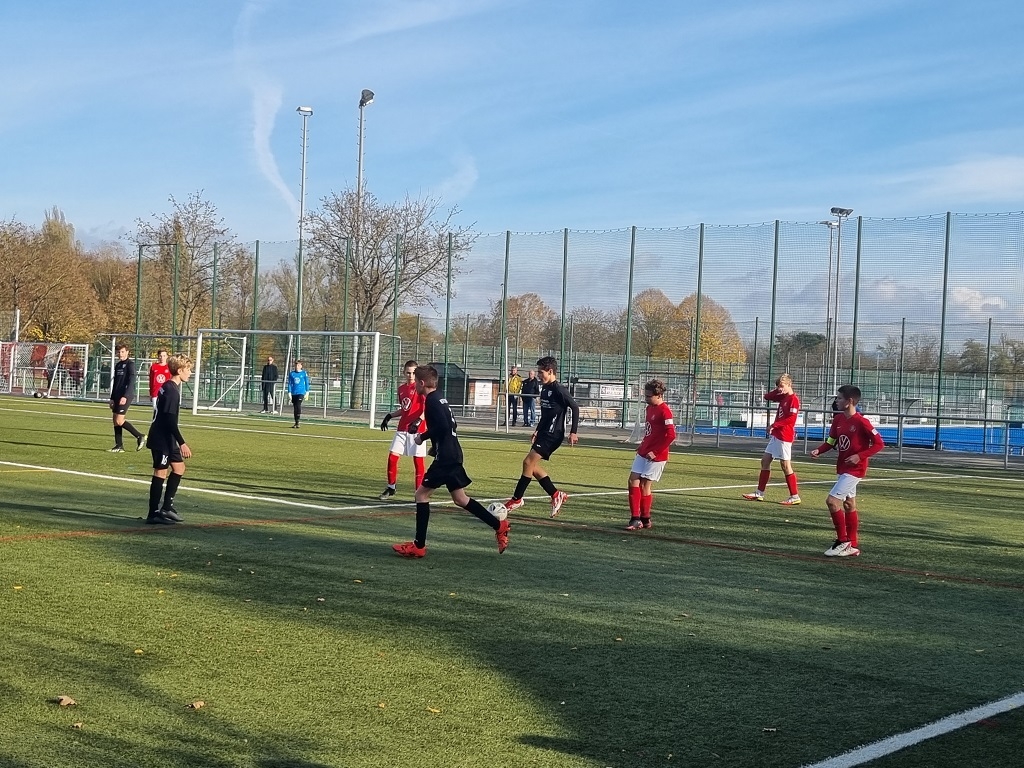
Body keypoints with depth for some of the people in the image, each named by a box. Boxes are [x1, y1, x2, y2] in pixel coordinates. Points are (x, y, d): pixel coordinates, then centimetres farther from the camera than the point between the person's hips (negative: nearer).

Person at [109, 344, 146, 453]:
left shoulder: (130, 364, -9)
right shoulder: (118, 365, 16)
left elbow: (131, 381, -17)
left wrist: (125, 396, -24)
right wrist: (112, 398, 19)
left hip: (126, 396, -8)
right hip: (117, 396, 8)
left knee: (119, 421, -13)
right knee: (115, 421, 6)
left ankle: (140, 436, -1)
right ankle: (119, 446, 10)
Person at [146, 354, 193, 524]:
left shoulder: (169, 387, 12)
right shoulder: (171, 391, -19)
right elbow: (170, 420, -24)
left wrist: (178, 442, 25)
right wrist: (182, 443, -23)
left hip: (167, 438, 10)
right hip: (161, 438, -10)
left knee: (179, 468, 14)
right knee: (161, 472, -4)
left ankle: (167, 507, 18)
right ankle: (154, 514, 2)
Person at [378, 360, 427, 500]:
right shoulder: (401, 389, 14)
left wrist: (418, 421, -30)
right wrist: (389, 416, 13)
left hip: (417, 429, -6)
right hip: (402, 428, 6)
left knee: (418, 460, -3)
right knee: (392, 456, 3)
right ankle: (391, 488, 16)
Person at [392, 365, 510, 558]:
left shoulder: (432, 400, -13)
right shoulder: (439, 398, 17)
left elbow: (443, 427, -25)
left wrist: (423, 437, -12)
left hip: (445, 457, -10)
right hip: (453, 454, 10)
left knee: (422, 494, -4)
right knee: (460, 498, 14)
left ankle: (419, 546, -3)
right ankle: (499, 526, 13)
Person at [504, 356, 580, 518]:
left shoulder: (559, 390, -14)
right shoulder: (544, 389, 13)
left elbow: (575, 407, -15)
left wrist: (573, 432, -18)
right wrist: (537, 431, 23)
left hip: (553, 435, -10)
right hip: (544, 433, 10)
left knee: (528, 462, -13)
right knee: (533, 466, 7)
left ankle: (517, 499, -6)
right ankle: (556, 495, 16)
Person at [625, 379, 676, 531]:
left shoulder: (664, 411, -16)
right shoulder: (650, 408, 11)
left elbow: (671, 436, -21)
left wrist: (655, 451, -18)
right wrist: (642, 445, 11)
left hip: (656, 456, -9)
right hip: (643, 453, 9)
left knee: (645, 485, -4)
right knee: (633, 480, 3)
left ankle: (645, 520, 6)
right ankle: (636, 518, 8)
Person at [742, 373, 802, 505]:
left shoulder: (793, 399, -14)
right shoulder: (783, 397, 13)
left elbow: (791, 419, -21)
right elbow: (767, 396, 21)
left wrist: (774, 425, -16)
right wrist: (777, 390, 5)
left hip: (785, 436, -10)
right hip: (776, 435, 10)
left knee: (785, 465, -7)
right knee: (765, 460, 11)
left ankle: (795, 496, -1)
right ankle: (760, 493, 17)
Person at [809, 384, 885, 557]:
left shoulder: (861, 422, -19)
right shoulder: (838, 419, 4)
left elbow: (879, 443, -16)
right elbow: (831, 441, 13)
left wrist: (860, 456, -22)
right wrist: (818, 450, -5)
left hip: (854, 469, -9)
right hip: (842, 468, 9)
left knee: (832, 500, -15)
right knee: (849, 505, 14)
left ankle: (843, 541, -2)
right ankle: (852, 546, 22)